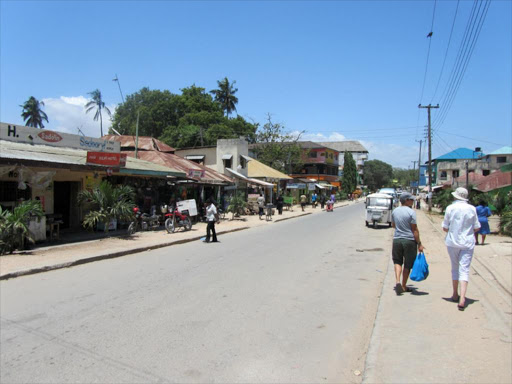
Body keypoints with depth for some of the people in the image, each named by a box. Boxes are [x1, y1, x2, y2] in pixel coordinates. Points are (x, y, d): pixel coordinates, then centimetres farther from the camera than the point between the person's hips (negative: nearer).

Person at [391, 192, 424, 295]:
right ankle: (404, 286, 17)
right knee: (408, 264, 9)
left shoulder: (395, 211, 5)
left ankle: (397, 281, -7)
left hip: (397, 239, 4)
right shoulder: (411, 212, -11)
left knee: (397, 261, 13)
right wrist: (419, 243, -8)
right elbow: (415, 229, -12)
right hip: (409, 240, -4)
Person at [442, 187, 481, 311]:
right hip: (468, 243, 0)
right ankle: (462, 298, -14)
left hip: (452, 242, 0)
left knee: (455, 268, 15)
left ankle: (455, 295, 26)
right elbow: (476, 228, 2)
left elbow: (445, 228, -3)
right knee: (464, 269, -2)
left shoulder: (450, 208, -6)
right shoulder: (472, 209, -4)